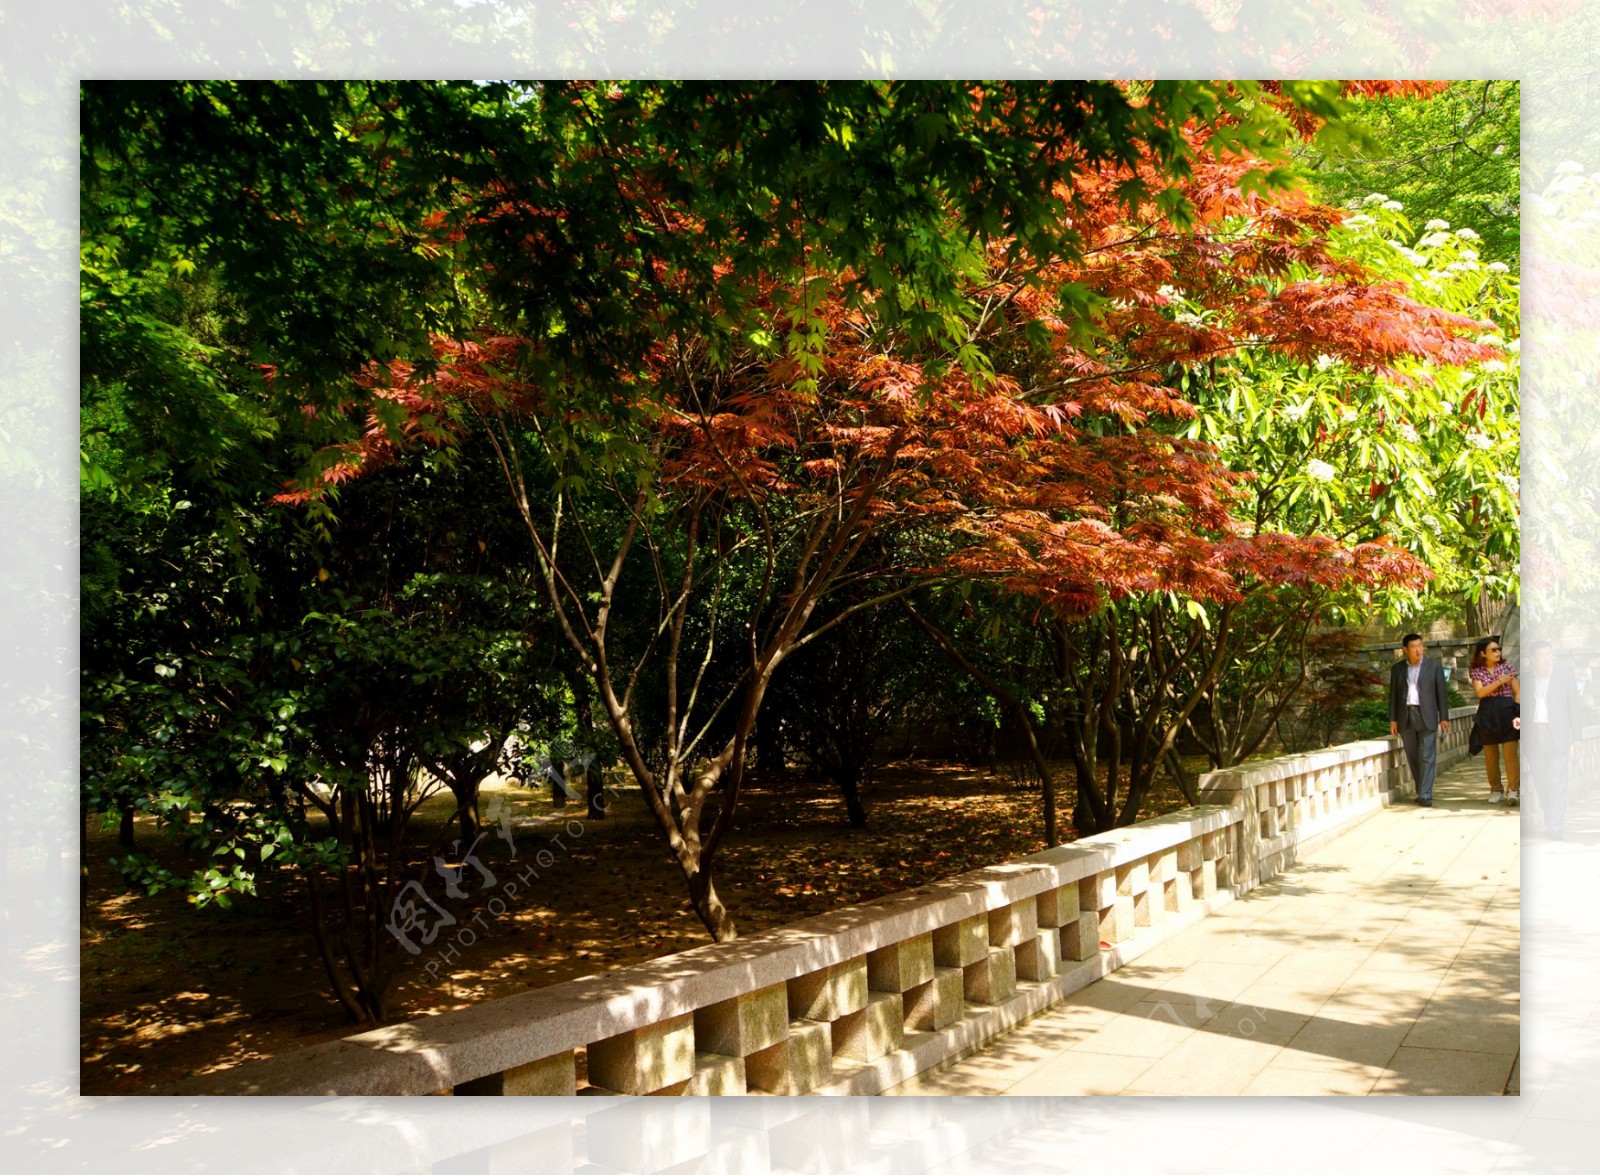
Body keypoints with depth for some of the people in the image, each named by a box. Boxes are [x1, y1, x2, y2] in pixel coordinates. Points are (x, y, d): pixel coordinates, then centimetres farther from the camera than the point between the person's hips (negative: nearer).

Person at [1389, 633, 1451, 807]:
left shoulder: (1434, 667, 3)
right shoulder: (1397, 668, 8)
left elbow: (1441, 693, 3)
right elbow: (1393, 694, 9)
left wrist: (1444, 718, -2)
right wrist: (1392, 719, 4)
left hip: (1426, 718, -2)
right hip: (1406, 717, 2)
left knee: (1427, 757, -8)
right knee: (1413, 758, 6)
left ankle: (1425, 796, -10)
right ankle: (1422, 791, 15)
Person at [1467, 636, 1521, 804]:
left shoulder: (1507, 667, 6)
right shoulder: (1477, 671, 6)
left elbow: (1517, 692, 5)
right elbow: (1480, 692, -8)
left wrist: (1518, 711, -7)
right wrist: (1500, 681, -15)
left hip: (1507, 711, -1)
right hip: (1487, 715, 1)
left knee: (1510, 753, -11)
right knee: (1490, 755, 5)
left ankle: (1513, 790, -10)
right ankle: (1496, 790, 15)